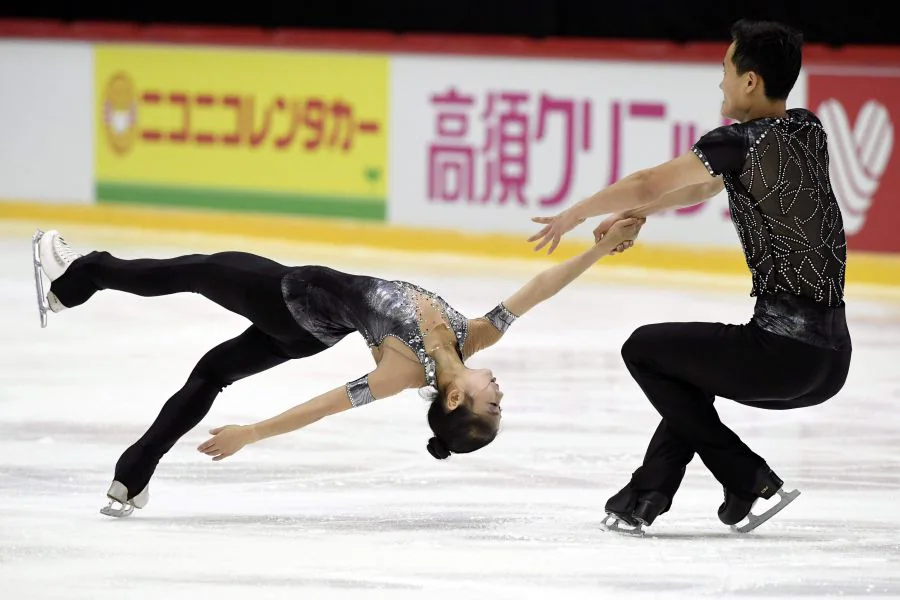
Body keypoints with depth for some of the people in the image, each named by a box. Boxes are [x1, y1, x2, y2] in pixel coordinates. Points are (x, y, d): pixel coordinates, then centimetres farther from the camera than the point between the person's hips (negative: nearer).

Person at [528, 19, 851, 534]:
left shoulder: (743, 142, -13)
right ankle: (646, 499, 26)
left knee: (644, 350, 13)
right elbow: (709, 185, 25)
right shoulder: (809, 131, 11)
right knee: (692, 367, 32)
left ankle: (750, 482, 9)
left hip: (784, 352, -8)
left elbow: (648, 183, -1)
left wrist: (573, 216, 14)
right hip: (835, 362, 8)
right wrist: (639, 213, 27)